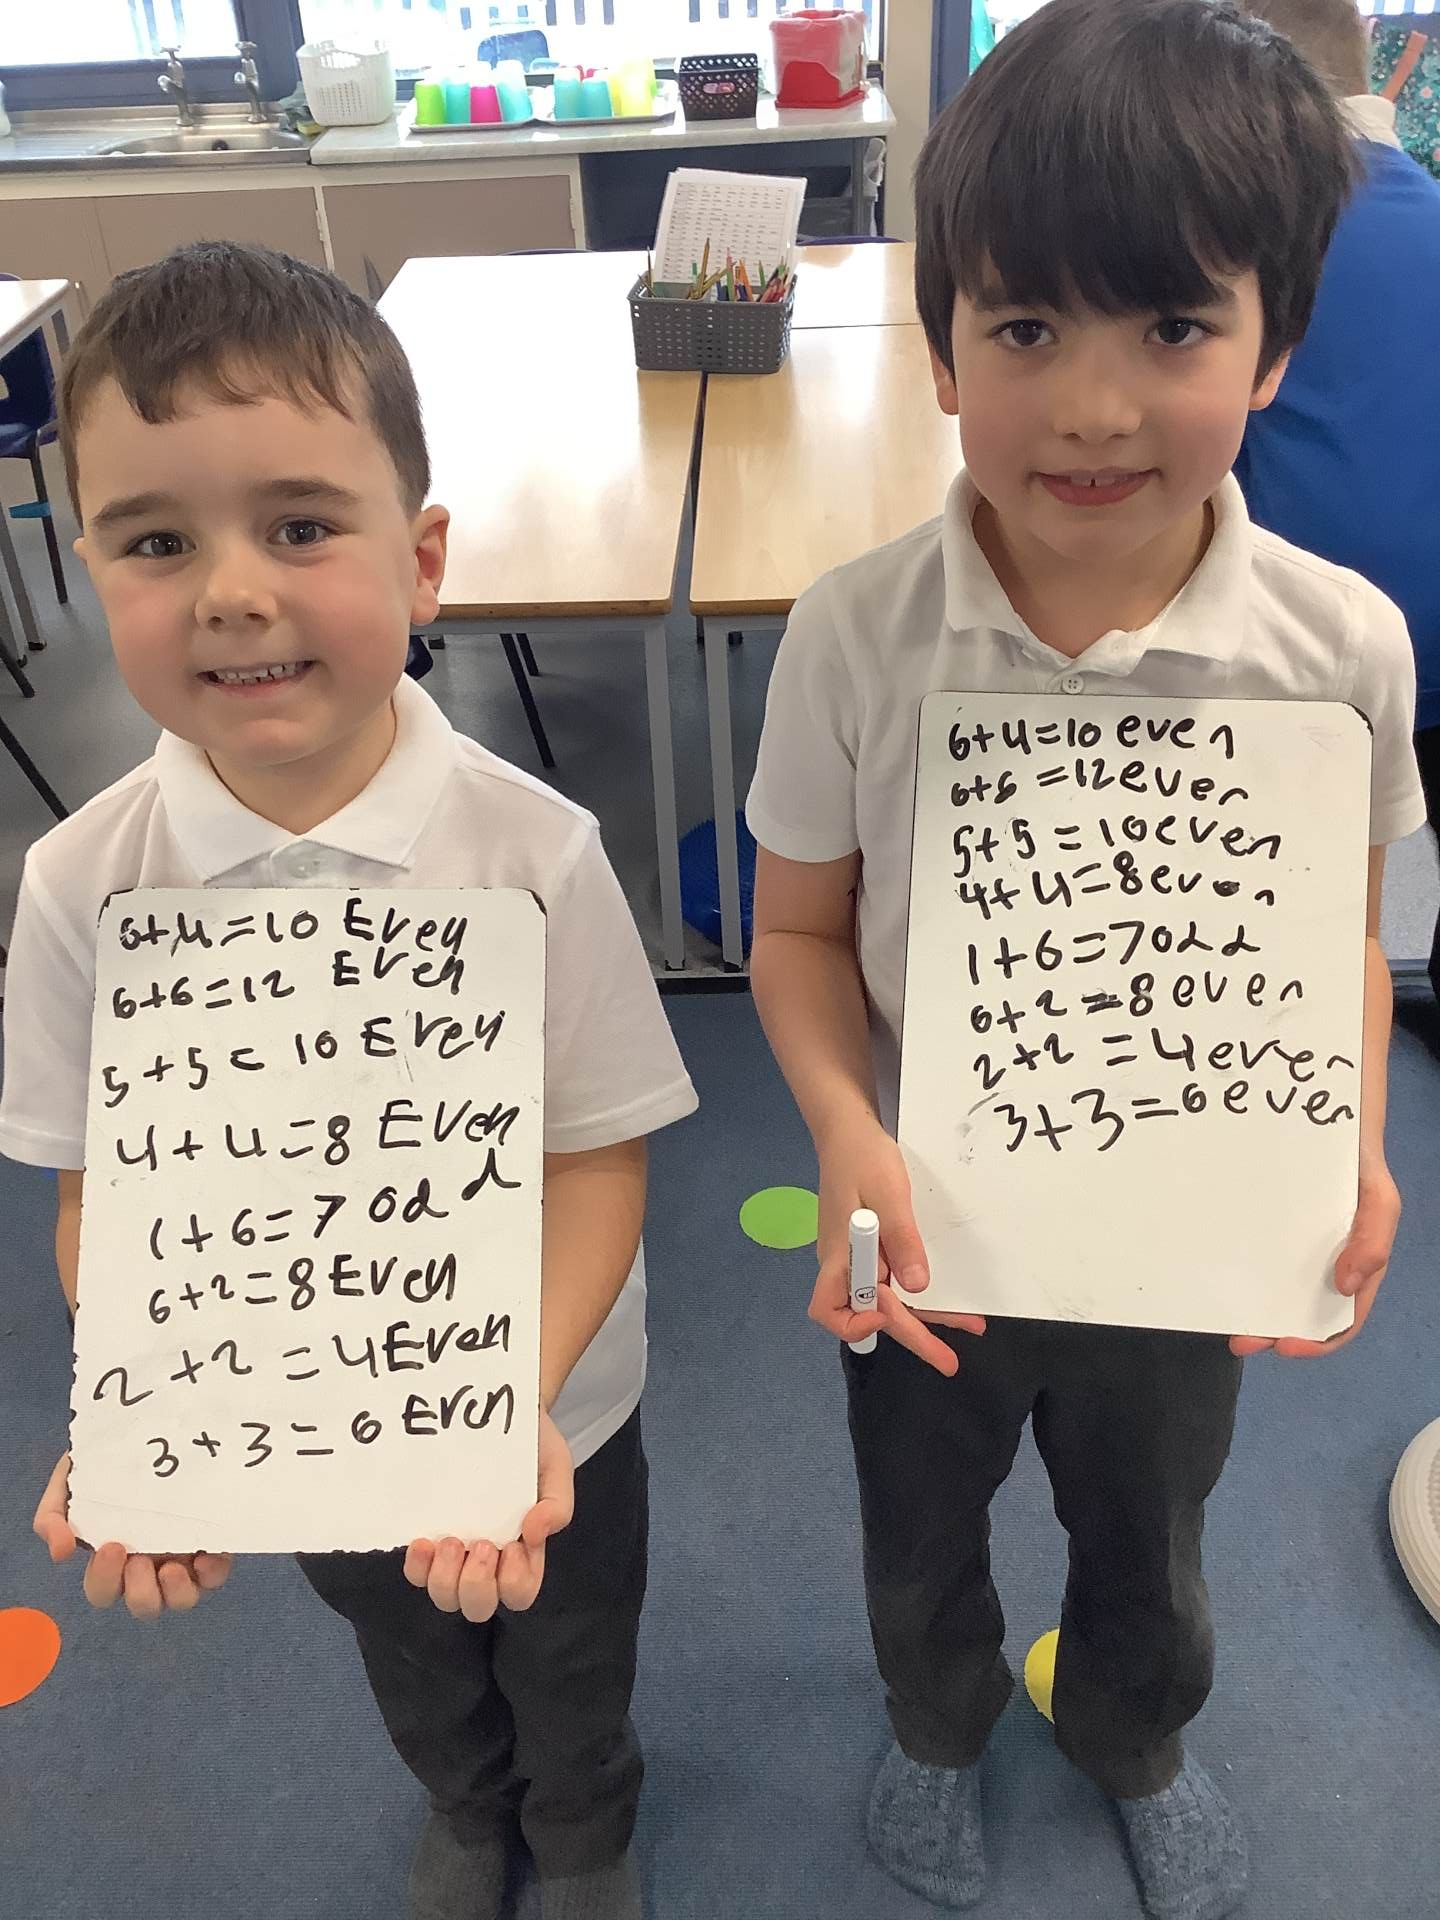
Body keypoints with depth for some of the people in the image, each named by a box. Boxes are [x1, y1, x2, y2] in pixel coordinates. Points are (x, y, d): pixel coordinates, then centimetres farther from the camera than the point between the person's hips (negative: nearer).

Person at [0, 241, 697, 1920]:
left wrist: (522, 1402, -33)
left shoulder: (531, 852, -27)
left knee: (566, 1657, 28)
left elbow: (596, 1158, -20)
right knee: (406, 1665, 32)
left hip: (544, 1405, -1)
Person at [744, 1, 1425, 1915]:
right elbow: (801, 929, -11)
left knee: (1147, 1540, 30)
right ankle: (939, 1725, 64)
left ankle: (1135, 1743, 66)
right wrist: (851, 1139, -26)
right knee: (920, 1531, 28)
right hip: (931, 1229, 0)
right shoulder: (857, 636, -21)